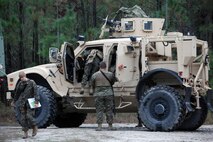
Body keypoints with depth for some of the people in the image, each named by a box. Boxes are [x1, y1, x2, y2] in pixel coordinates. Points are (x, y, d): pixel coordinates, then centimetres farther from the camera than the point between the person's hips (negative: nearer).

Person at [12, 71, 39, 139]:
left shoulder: (32, 82, -6)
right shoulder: (20, 84, 8)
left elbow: (35, 92, -10)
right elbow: (17, 93, 20)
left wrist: (36, 101, -20)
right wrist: (14, 101, 26)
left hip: (30, 103, -5)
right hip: (22, 104, 5)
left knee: (29, 116, -14)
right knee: (23, 118, -1)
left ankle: (35, 128, 11)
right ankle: (26, 133, 4)